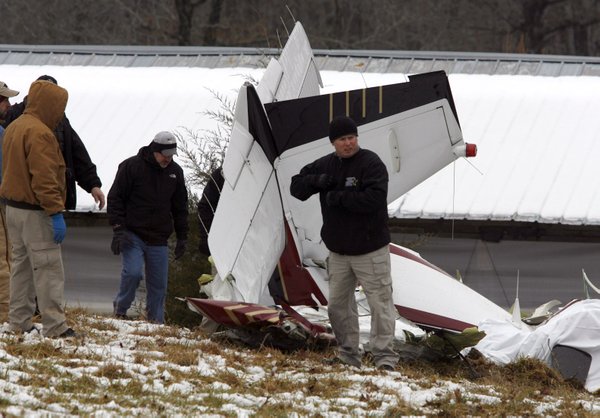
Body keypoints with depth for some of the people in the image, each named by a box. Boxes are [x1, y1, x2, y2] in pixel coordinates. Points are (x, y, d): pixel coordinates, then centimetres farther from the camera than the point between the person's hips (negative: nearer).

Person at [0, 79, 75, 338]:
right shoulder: (39, 133, -18)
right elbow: (44, 178, -24)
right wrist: (56, 213, -23)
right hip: (35, 212, -10)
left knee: (22, 265, 15)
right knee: (48, 269, -6)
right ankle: (54, 326, -7)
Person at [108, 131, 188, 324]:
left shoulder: (175, 172, 9)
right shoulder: (131, 166, -6)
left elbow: (180, 207, 19)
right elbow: (115, 199, -5)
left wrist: (182, 237, 17)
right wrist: (118, 230, -13)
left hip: (158, 240, 4)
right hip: (132, 234, -4)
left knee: (159, 283, 2)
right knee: (133, 272, -20)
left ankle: (156, 320, 13)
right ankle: (120, 310, 2)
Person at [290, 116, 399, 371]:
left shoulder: (371, 164, -13)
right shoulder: (325, 166, 7)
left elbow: (374, 199, -26)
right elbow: (296, 187, 8)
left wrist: (338, 198, -21)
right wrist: (317, 181, -13)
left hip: (370, 251, -6)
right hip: (338, 251, 6)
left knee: (380, 302, -9)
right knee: (338, 304, 12)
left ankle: (384, 357, -9)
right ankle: (348, 355, 21)